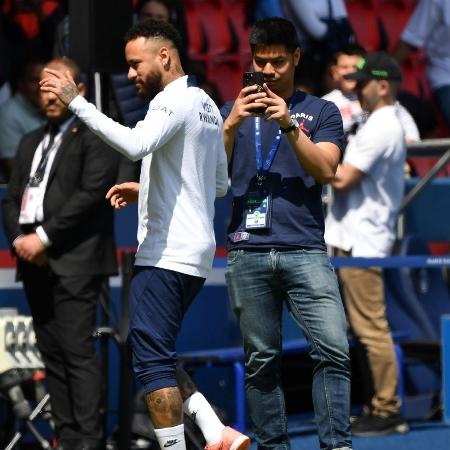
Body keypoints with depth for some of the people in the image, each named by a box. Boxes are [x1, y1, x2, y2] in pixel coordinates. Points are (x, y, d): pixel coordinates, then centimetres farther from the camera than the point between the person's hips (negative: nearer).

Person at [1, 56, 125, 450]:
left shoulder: (95, 136, 0)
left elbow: (91, 192, -11)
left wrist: (44, 237, -14)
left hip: (74, 262, -7)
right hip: (34, 261, 7)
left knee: (78, 352, -12)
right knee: (52, 355, 5)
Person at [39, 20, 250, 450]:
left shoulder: (174, 100, -11)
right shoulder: (206, 105, 18)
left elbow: (135, 144, -32)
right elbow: (220, 183, 26)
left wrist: (76, 101, -29)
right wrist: (147, 189, 22)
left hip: (165, 254, -10)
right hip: (195, 253, 10)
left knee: (152, 360, -7)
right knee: (158, 355, 15)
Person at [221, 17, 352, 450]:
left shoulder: (321, 112, 11)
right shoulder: (233, 111, 16)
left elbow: (325, 170, -2)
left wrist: (289, 126, -14)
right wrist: (231, 126, -8)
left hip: (305, 249, -1)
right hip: (248, 251, 1)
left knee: (333, 349, -14)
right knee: (261, 360, 1)